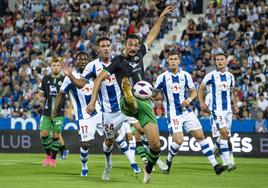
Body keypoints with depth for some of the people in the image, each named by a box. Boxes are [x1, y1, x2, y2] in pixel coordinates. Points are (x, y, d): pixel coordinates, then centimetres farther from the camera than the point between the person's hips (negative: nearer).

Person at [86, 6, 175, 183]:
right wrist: (93, 101, -7)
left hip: (145, 103, 4)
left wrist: (162, 16, 26)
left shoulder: (139, 55, 15)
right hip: (128, 104, -4)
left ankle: (148, 169, 23)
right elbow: (99, 78, 0)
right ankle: (128, 96, -81)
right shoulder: (118, 61, 1)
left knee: (156, 144, -7)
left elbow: (152, 35, 26)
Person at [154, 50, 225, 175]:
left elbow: (194, 92, 13)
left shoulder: (185, 75, 4)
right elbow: (155, 95, 7)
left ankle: (215, 166, -1)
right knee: (178, 140, -17)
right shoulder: (162, 77, -4)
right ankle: (168, 161, 12)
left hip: (187, 112, 4)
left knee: (200, 136, -2)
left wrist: (189, 100, -7)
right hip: (173, 115, -3)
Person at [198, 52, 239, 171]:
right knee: (224, 132, -17)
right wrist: (202, 102, -7)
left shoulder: (230, 76, 11)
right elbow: (201, 89, 5)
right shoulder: (211, 75, -3)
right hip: (216, 109, -5)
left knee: (225, 135, 7)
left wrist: (235, 105, 13)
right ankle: (228, 162, -16)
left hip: (228, 109, 5)